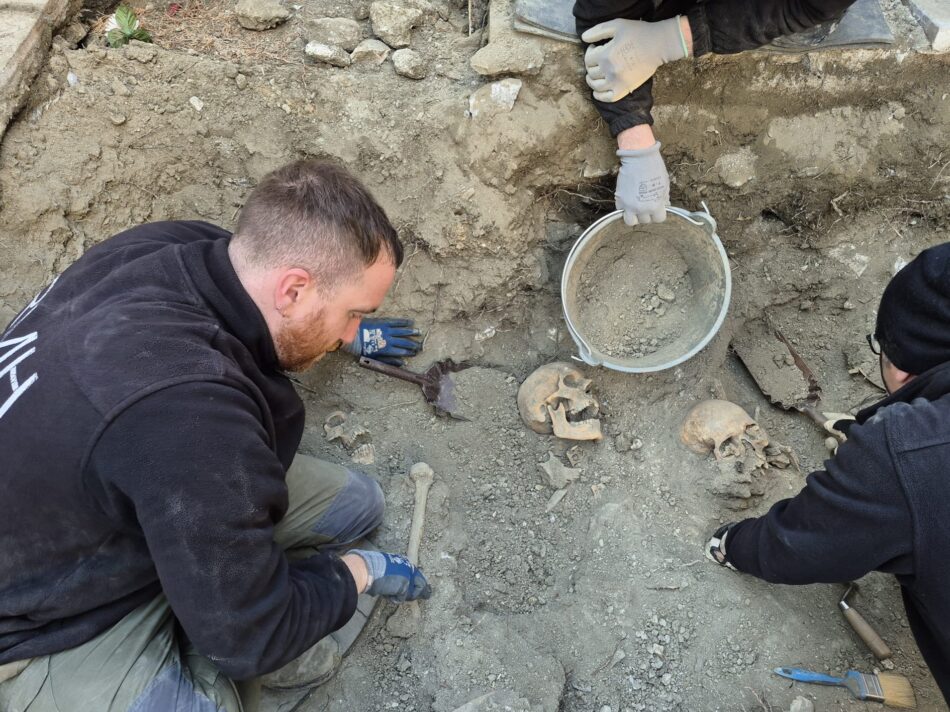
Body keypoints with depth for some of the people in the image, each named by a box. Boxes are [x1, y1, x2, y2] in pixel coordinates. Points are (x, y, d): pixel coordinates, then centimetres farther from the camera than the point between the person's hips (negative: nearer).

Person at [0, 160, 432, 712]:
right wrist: (358, 573, -8)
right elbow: (251, 637, -26)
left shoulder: (181, 248, -16)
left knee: (358, 503, 6)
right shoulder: (189, 413, -41)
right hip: (49, 620, -7)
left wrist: (350, 336, 25)